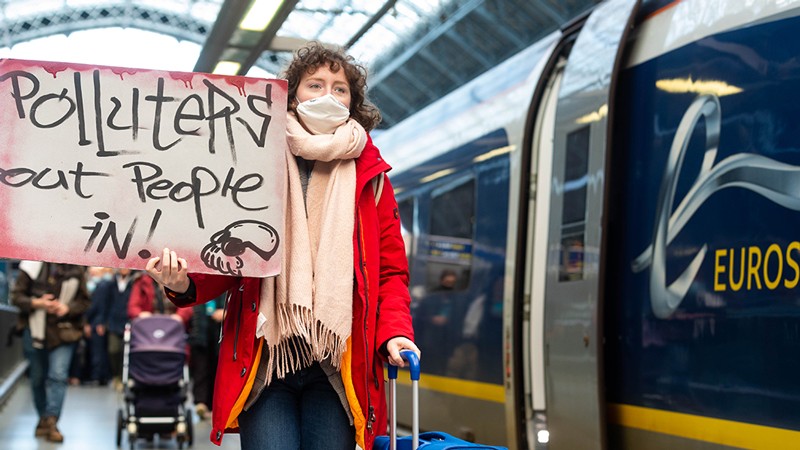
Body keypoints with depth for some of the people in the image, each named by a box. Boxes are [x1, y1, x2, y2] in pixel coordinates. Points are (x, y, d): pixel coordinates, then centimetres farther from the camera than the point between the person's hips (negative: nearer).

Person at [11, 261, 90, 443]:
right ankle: (43, 418, 28)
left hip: (63, 333, -1)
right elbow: (16, 296, -2)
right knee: (37, 378, 11)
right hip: (35, 330, 1)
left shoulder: (75, 270, 0)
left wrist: (67, 308, -15)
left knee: (58, 375, -15)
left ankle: (51, 421, -15)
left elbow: (84, 301, 4)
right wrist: (36, 303, -19)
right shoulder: (33, 266, -3)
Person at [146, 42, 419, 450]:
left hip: (338, 364, 1)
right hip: (264, 359, -1)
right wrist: (184, 283, -13)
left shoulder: (369, 177, 14)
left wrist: (394, 333, -6)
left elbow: (391, 270, 12)